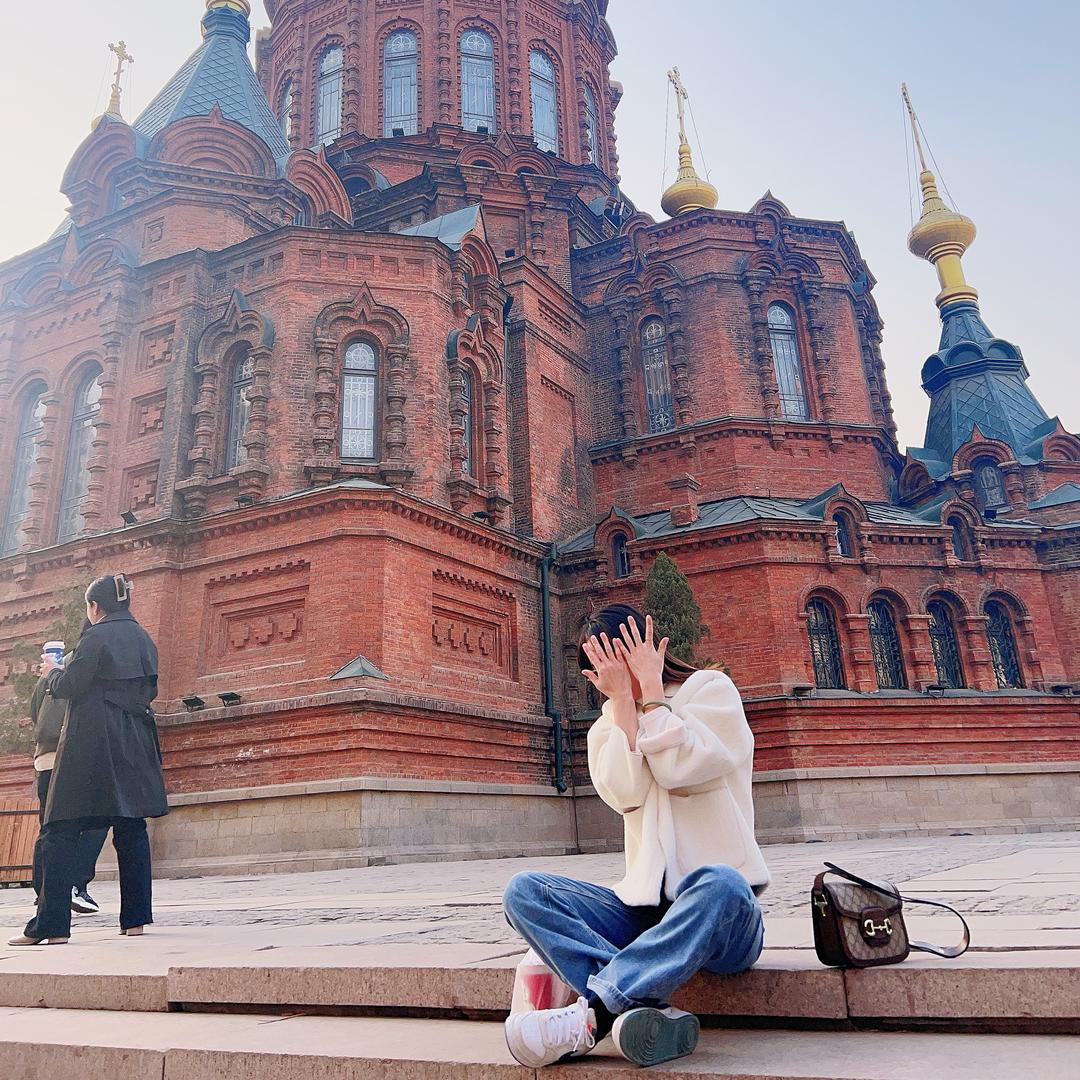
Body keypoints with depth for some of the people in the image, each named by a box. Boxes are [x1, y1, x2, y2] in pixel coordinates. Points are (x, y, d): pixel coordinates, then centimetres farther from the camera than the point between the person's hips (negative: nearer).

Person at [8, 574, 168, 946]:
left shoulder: (96, 637, -9)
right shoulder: (145, 640, 11)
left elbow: (69, 687, -9)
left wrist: (52, 672, 11)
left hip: (91, 744, -7)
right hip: (135, 745, 7)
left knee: (60, 831, 1)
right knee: (131, 829, 9)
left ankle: (51, 924, -1)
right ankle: (135, 918, 10)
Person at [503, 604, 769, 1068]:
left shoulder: (711, 689, 3)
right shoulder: (611, 723, 14)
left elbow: (680, 772, -15)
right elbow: (625, 794, -8)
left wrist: (651, 693, -8)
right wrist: (625, 702, -8)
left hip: (722, 908, -4)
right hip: (645, 908, 4)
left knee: (720, 884, -40)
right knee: (523, 890, -17)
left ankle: (591, 1014, -34)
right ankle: (647, 1012, -33)